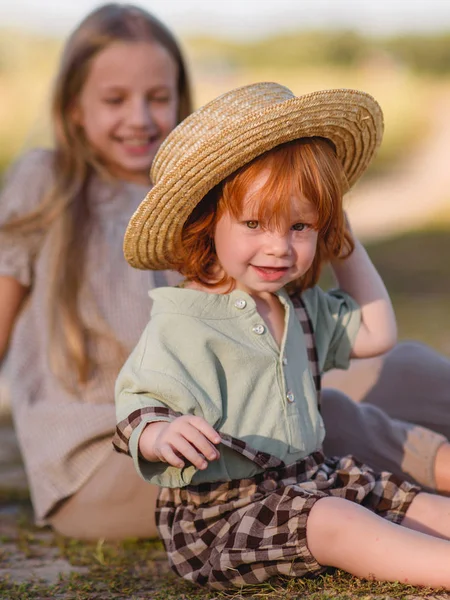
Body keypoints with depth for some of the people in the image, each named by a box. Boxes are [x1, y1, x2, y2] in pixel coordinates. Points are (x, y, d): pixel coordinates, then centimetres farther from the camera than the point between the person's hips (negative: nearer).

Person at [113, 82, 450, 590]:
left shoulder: (301, 307, 12)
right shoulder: (181, 324, -16)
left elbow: (376, 332, 26)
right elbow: (135, 418, -19)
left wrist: (346, 248, 17)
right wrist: (162, 435, -43)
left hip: (306, 479, 9)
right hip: (217, 507, -9)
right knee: (335, 522, -30)